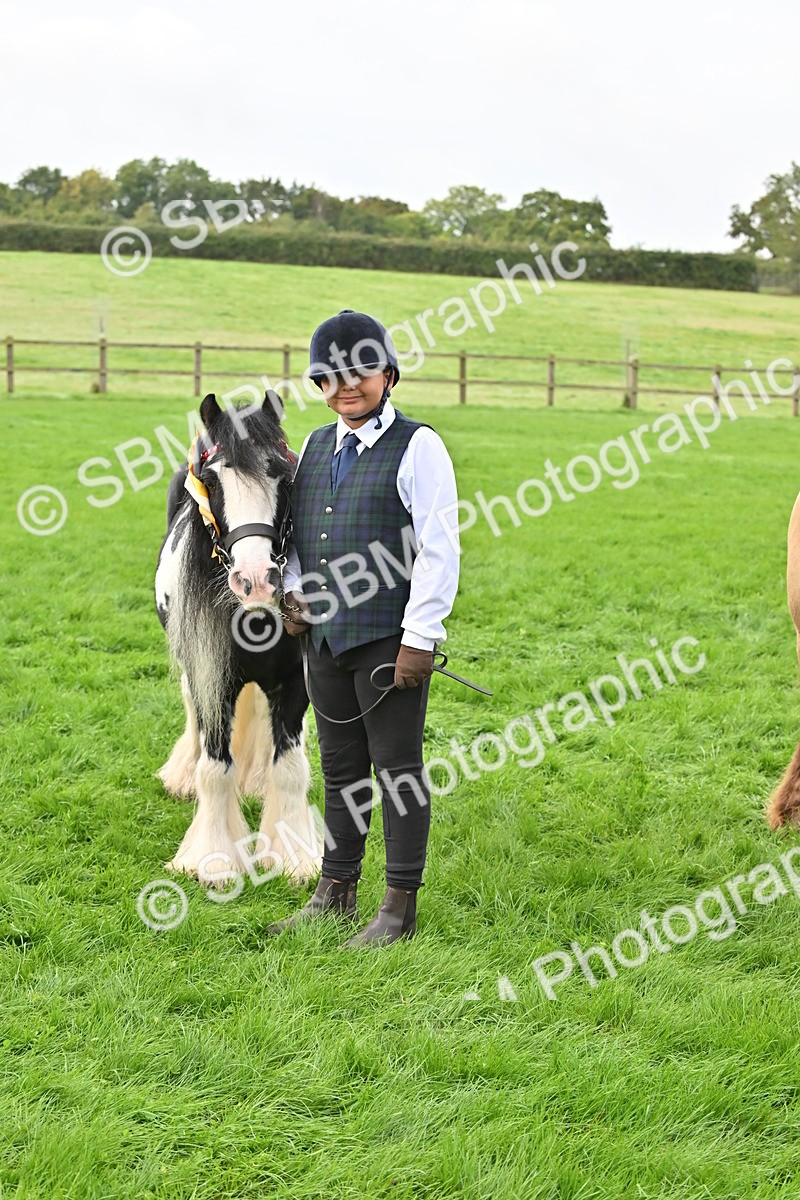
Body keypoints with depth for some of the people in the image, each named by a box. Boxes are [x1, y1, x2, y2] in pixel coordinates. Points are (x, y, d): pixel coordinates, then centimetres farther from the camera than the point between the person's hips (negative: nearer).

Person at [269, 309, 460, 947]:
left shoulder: (417, 446, -7)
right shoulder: (316, 446, 13)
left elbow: (438, 549, -12)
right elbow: (294, 529, 26)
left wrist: (419, 639, -16)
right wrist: (293, 589, 7)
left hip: (389, 640, -6)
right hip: (324, 634, 7)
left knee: (397, 770, 0)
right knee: (339, 768, 15)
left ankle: (400, 907, 8)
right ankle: (336, 891, 26)